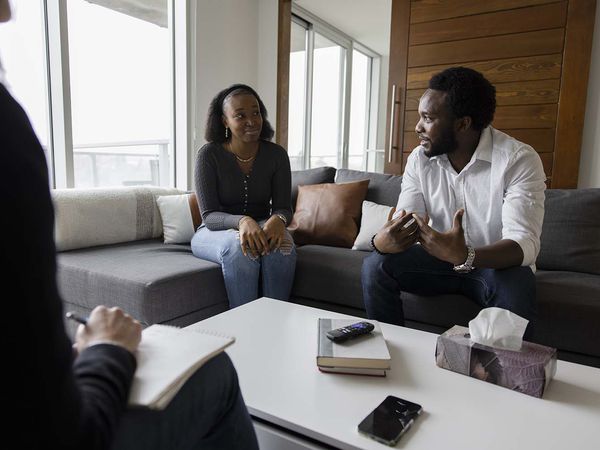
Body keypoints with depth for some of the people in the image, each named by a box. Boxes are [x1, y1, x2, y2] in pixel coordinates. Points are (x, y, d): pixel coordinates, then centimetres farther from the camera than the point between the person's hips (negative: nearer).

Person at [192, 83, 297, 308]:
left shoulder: (276, 154, -5)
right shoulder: (209, 154, -12)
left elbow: (283, 207, -7)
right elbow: (209, 216, -17)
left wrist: (277, 219, -33)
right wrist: (243, 222, -39)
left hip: (260, 229, 2)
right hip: (215, 232, -2)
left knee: (282, 244, -32)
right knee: (239, 247, -36)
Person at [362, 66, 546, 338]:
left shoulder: (519, 160, -19)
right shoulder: (419, 159, -6)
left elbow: (524, 244, -28)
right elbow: (403, 223, -11)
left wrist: (465, 256, -48)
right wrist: (382, 241, -36)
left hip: (498, 264, -3)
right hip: (441, 258, 3)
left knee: (516, 287, -36)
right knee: (374, 266, -19)